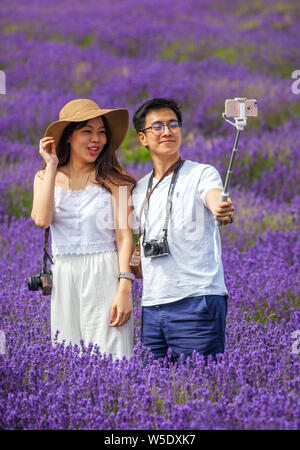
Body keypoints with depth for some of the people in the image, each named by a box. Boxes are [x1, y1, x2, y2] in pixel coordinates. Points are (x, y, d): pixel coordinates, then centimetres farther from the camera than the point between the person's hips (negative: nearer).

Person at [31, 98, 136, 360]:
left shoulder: (113, 180, 2)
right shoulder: (46, 178, 10)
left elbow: (124, 237, -3)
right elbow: (42, 220, -9)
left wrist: (125, 289, -14)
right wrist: (52, 166, -3)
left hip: (105, 277, -3)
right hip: (63, 279, 3)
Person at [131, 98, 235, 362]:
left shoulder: (201, 174, 0)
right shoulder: (140, 190, 17)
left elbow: (214, 198, -23)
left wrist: (223, 210, -45)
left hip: (197, 301, -5)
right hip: (151, 307, 5)